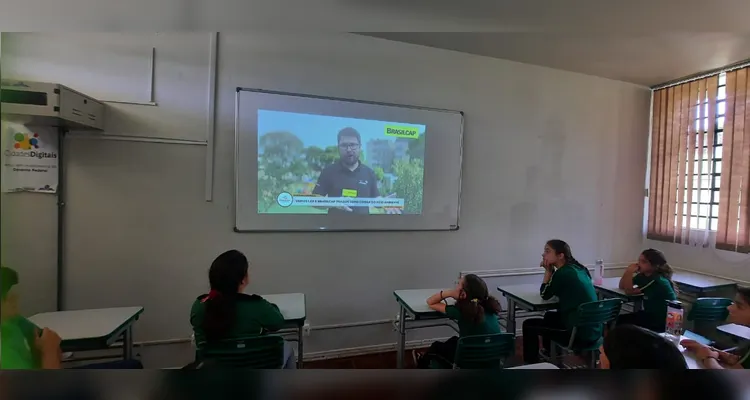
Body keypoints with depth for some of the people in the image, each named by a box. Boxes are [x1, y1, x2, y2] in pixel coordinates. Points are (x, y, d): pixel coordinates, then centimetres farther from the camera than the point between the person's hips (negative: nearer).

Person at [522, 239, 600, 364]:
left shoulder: (563, 273, -18)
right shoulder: (578, 268, 7)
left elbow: (545, 294, -4)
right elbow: (554, 292, 18)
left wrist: (548, 270, -3)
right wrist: (551, 270, 5)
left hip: (580, 333, -9)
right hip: (593, 331, 9)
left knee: (529, 325, 4)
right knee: (549, 316, 32)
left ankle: (532, 363, 18)